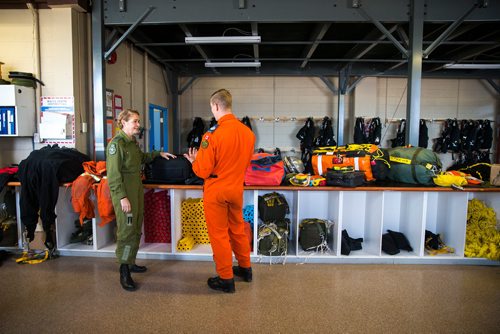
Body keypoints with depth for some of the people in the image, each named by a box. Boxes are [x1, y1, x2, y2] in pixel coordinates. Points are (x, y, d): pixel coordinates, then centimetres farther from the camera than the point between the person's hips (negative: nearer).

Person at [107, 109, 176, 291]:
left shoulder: (133, 142, 13)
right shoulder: (116, 144, -14)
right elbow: (113, 174, -19)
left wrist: (158, 154, 25)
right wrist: (122, 197, -22)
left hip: (137, 190, 9)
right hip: (125, 193, -9)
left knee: (136, 229, 14)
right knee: (126, 230, -6)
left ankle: (131, 263, 28)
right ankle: (124, 272, 3)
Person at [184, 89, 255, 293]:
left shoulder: (212, 134, -21)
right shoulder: (248, 132, -3)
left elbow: (203, 171, -16)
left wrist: (194, 161, 4)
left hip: (216, 190, -6)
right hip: (237, 188, 6)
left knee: (219, 234, 8)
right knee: (238, 229, 21)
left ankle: (226, 280, 20)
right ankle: (245, 269, 37)